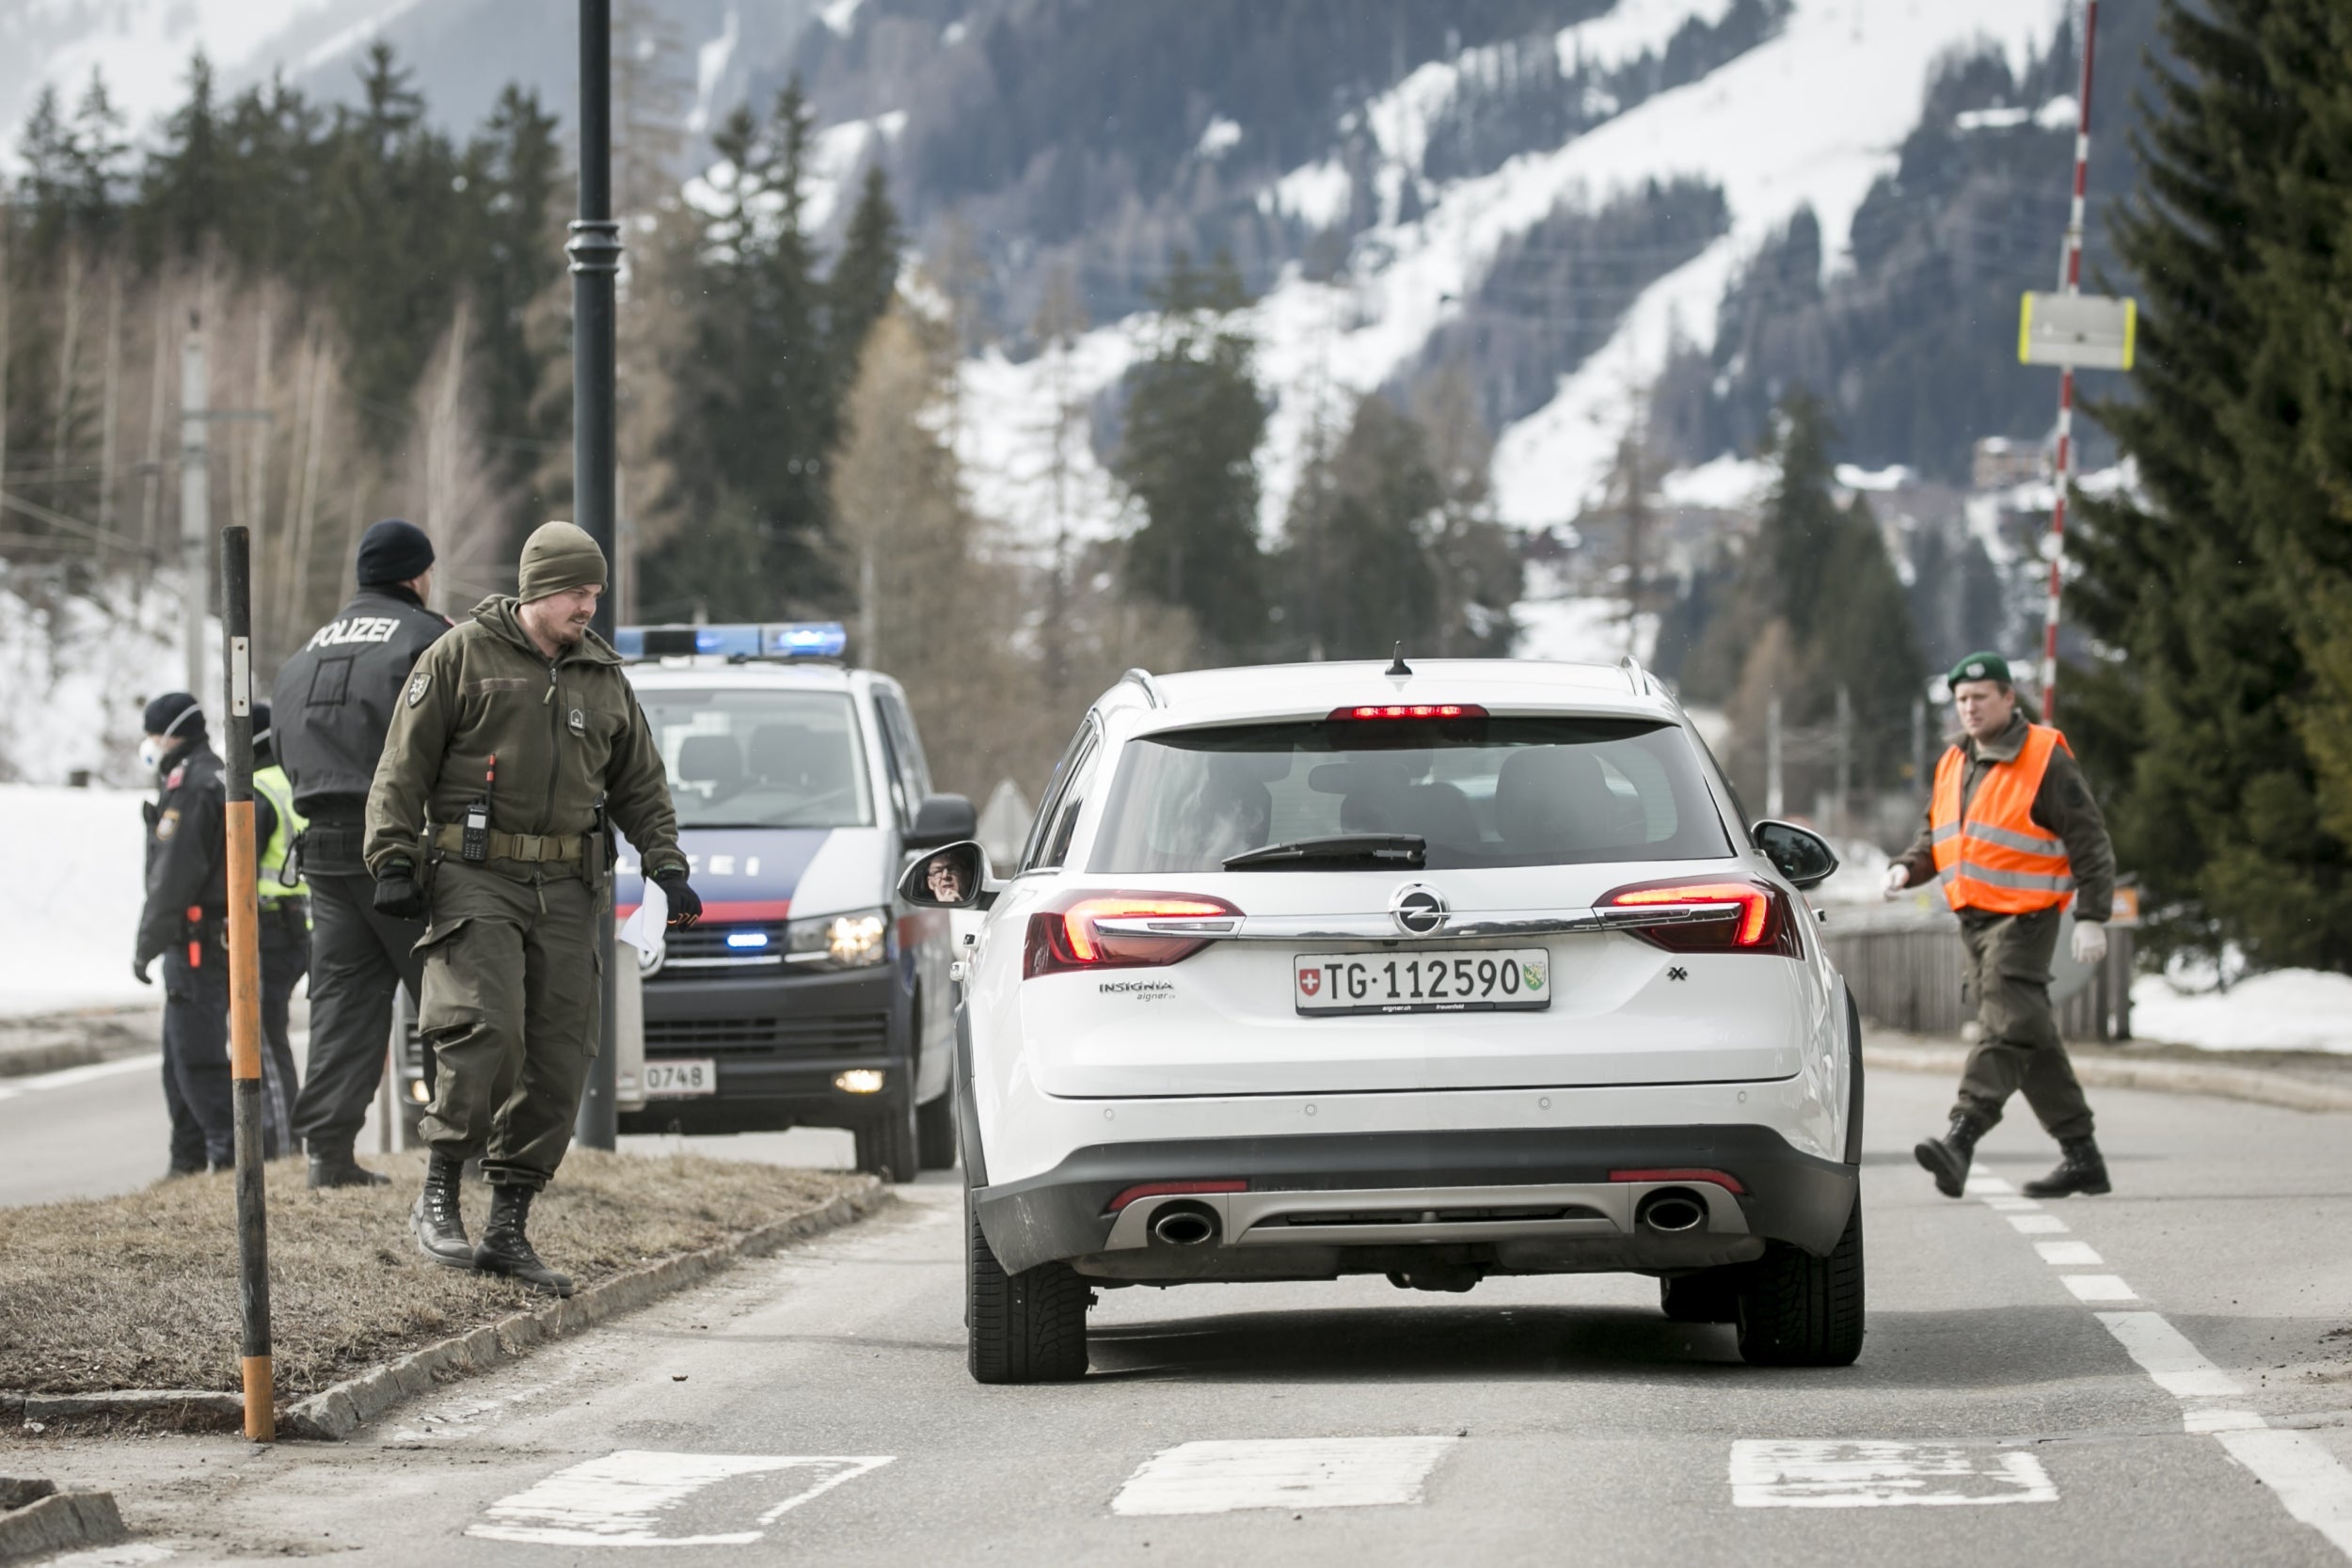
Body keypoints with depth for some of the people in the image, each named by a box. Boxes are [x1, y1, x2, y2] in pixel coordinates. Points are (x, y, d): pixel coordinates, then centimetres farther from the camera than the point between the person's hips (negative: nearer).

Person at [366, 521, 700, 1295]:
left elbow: (640, 785, 24)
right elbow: (404, 767, 0)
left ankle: (509, 1227, 8)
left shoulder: (603, 676, 16)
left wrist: (667, 867, 10)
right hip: (475, 875, -5)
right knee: (487, 1029, -22)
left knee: (559, 1057, 1)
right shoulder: (462, 656, 1)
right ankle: (438, 1196, -10)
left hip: (566, 890, 5)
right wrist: (394, 862, -8)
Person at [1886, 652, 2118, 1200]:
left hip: (2025, 918, -8)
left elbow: (2090, 842, -9)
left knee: (2004, 1027, -17)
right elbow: (1937, 836, 24)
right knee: (2032, 1038, 11)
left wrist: (2092, 918, -15)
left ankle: (1960, 1140, -30)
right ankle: (2081, 1155, 17)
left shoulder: (2045, 762, -9)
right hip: (1974, 918, 8)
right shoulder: (1954, 765, 13)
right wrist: (1907, 868, 2)